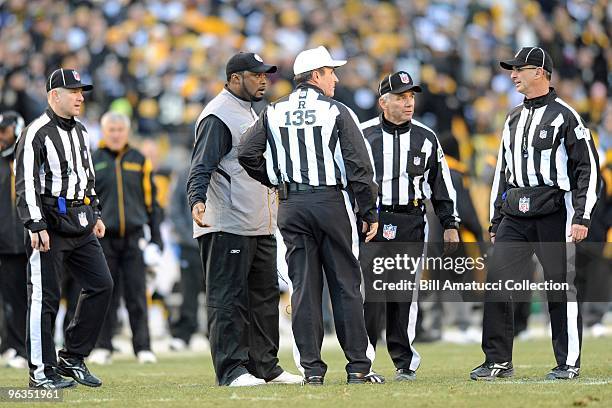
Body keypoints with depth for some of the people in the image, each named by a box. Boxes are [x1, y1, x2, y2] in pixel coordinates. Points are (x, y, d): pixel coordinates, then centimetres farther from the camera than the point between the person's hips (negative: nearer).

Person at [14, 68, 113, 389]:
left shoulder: (80, 132, 16)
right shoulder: (37, 134, -10)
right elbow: (26, 185, -15)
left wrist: (95, 213, 22)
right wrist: (36, 226, -20)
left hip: (81, 226, 8)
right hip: (50, 226, -8)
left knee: (101, 285, 4)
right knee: (44, 296, -5)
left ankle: (72, 358, 13)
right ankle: (41, 371, 1)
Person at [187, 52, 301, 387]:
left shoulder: (250, 113, 20)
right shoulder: (217, 116, -11)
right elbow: (201, 166, -19)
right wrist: (197, 200, -34)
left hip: (260, 227, 10)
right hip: (228, 226, -10)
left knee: (265, 295, 13)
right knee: (228, 298, -7)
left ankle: (265, 366, 19)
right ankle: (231, 369, -7)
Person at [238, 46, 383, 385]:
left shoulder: (274, 113, 7)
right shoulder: (337, 112, -3)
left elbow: (247, 154, 0)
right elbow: (359, 166, -6)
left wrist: (276, 180, 14)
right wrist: (369, 212, -1)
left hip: (291, 206, 3)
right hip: (331, 203, -3)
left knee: (304, 287, 4)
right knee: (345, 284, 2)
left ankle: (311, 368, 2)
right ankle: (358, 367, 2)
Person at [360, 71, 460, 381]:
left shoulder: (426, 138, 9)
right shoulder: (363, 135, 2)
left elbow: (442, 184, 14)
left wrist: (450, 225, 9)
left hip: (411, 223, 2)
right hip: (371, 220, -2)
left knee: (405, 293, 2)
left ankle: (405, 362, 10)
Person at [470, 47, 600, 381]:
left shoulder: (564, 115, -3)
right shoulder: (514, 118, 18)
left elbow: (588, 167, -5)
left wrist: (582, 216, -12)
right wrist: (496, 220, 19)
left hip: (553, 213, -6)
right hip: (514, 215, 6)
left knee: (560, 288, -4)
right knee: (496, 283, -2)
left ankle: (568, 363, 4)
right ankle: (498, 361, 4)